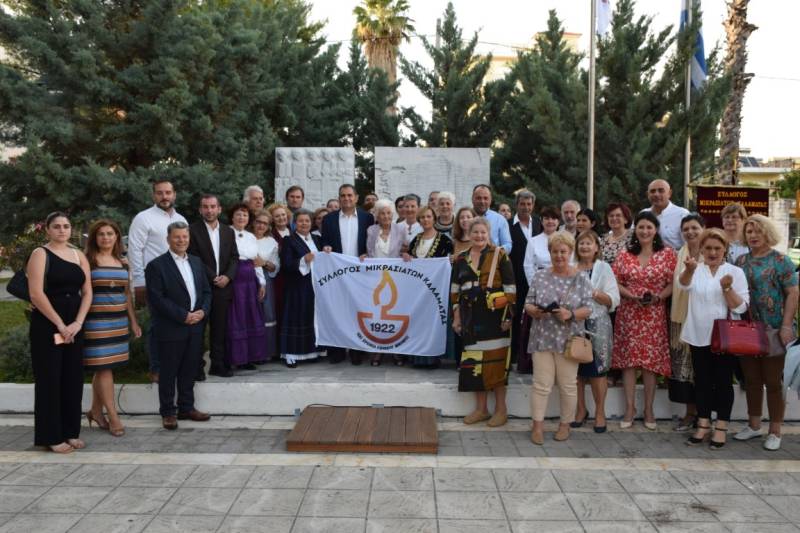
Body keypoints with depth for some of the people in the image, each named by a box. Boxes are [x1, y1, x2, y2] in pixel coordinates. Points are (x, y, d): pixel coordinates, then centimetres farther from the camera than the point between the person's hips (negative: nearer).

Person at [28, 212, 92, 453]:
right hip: (47, 325, -5)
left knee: (73, 378, 7)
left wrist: (78, 322, -7)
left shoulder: (79, 256, 11)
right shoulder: (40, 254, -3)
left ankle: (70, 431, 17)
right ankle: (51, 436, 7)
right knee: (49, 379, 0)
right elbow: (36, 293, -13)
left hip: (74, 326, 5)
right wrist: (60, 324, -16)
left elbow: (87, 292, 6)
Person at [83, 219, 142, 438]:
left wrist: (133, 321, 15)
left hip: (118, 321, 5)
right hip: (96, 320, -5)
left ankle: (96, 411, 23)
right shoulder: (87, 260, -4)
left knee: (103, 367, 10)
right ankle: (113, 417, -1)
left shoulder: (122, 262, 12)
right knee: (103, 367, -5)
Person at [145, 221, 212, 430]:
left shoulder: (196, 262, 13)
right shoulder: (156, 266, -7)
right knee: (169, 372, 4)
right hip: (171, 329, -5)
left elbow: (206, 291, 14)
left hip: (195, 327, 5)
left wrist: (202, 311, -5)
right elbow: (157, 299, -13)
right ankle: (168, 412, 15)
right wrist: (183, 316, -16)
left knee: (189, 371, 12)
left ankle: (187, 408, 24)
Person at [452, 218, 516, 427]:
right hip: (472, 318, 4)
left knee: (496, 362, -1)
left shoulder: (499, 255, -2)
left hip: (494, 316, -4)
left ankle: (501, 409, 11)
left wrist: (508, 315, -9)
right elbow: (455, 290, 14)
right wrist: (456, 317, 10)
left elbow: (510, 287, -4)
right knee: (474, 361, 6)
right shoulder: (461, 259, 10)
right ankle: (481, 409, 18)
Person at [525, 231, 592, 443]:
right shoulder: (540, 276, 3)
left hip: (568, 340, -1)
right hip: (542, 339, 1)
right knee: (541, 384, 3)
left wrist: (570, 315, -22)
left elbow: (587, 309, -4)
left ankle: (565, 424, 23)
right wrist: (534, 311, -18)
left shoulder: (581, 278, 0)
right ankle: (538, 425, 12)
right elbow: (528, 304, 4)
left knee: (568, 385, 8)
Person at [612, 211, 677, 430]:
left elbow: (672, 284, 0)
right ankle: (629, 407, 12)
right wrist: (632, 296, -12)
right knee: (629, 358, 2)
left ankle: (649, 409, 15)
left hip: (654, 315, -1)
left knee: (651, 360, 2)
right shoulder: (625, 255, 5)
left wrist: (658, 297, -16)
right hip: (628, 313, 1)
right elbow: (615, 283, 4)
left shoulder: (667, 253, 1)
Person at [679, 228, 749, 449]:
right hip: (699, 336, 2)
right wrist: (689, 269, -46)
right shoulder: (694, 269, 2)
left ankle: (721, 427, 15)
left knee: (723, 382, 5)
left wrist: (727, 289, -22)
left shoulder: (735, 272, 0)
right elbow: (684, 284, -24)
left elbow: (741, 307, -4)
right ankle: (703, 424, 20)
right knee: (702, 381, 9)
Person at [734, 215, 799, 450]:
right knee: (751, 381, 13)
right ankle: (754, 426, 27)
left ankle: (775, 432, 16)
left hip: (773, 331, -4)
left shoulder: (780, 260, -4)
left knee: (773, 382, 4)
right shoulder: (741, 261, 9)